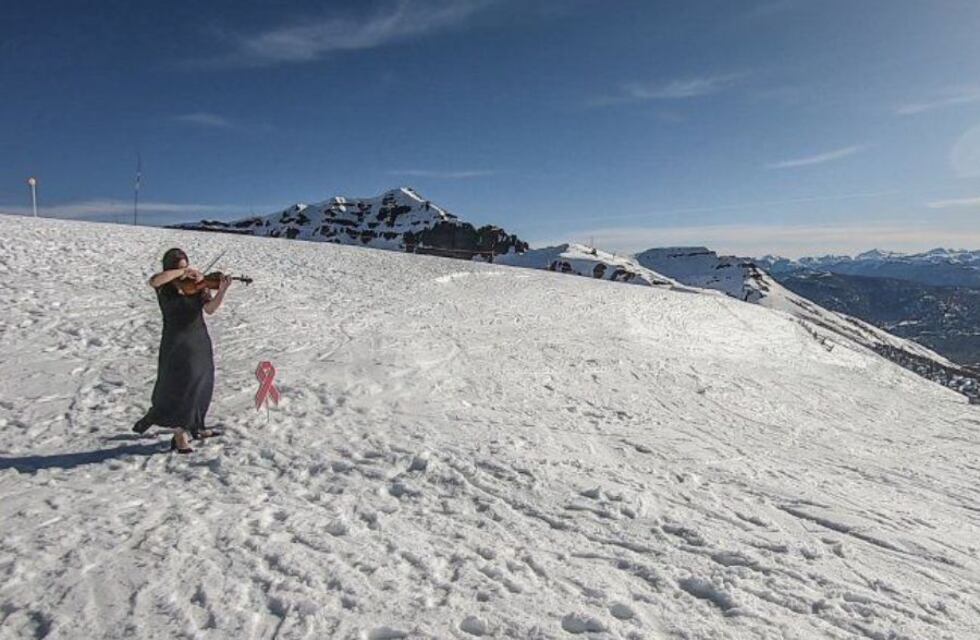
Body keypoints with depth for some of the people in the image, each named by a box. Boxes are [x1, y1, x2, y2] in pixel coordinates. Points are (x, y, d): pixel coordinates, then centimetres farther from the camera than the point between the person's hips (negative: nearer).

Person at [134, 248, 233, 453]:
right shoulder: (164, 286, -5)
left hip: (200, 341, 4)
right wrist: (182, 272, -28)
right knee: (182, 387, -11)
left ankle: (196, 428, 35)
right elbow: (154, 281, -30)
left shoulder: (197, 283, -1)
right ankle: (180, 434, 3)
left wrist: (223, 290, -28)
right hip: (176, 343, -4)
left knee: (201, 386, 16)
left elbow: (210, 308, -14)